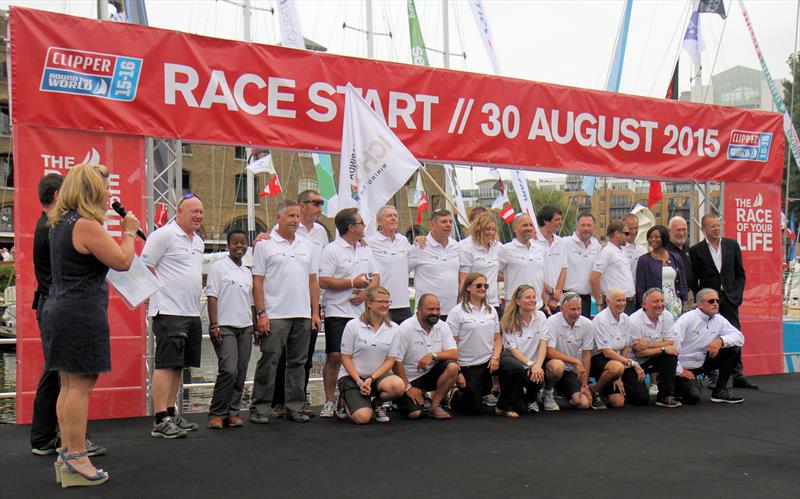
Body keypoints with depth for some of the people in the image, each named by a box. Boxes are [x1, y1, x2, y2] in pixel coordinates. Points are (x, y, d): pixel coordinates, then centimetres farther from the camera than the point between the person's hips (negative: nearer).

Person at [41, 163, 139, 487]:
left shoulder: (61, 223, 14)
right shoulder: (86, 225, -16)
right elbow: (122, 261, -14)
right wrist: (130, 232, 1)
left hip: (58, 311, 10)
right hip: (81, 314, -10)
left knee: (69, 385, 12)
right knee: (80, 386, -6)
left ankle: (67, 455, 18)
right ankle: (76, 460, -2)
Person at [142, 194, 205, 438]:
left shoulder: (198, 241, 18)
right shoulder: (163, 235, -8)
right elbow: (145, 267, -10)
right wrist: (164, 290, -8)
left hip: (192, 313, 9)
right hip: (169, 311, -9)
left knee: (178, 365, 12)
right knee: (166, 364, -9)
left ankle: (171, 414, 20)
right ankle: (160, 421, -7)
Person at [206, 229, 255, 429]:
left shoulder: (248, 272, 18)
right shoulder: (219, 267, 0)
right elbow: (212, 296, -6)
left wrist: (256, 326, 19)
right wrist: (213, 325, -14)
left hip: (245, 328, 6)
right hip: (225, 327, -6)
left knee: (241, 373, 4)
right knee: (229, 370, -16)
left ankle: (232, 412, 12)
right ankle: (216, 413, -5)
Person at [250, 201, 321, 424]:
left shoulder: (306, 245, 14)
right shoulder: (265, 244, -1)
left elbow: (313, 281, 15)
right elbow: (257, 281, -4)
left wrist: (315, 311, 8)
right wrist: (261, 313, -11)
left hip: (303, 315, 5)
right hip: (274, 315, -5)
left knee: (298, 363, 9)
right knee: (269, 362, -3)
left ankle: (295, 407, 17)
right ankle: (260, 408, 6)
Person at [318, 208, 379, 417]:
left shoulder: (365, 249, 15)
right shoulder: (332, 250, -6)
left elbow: (376, 277, 16)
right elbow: (323, 281, -13)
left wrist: (366, 291, -4)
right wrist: (353, 283, -12)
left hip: (362, 312, 6)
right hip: (338, 312, -6)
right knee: (335, 357, -6)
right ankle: (329, 402, 4)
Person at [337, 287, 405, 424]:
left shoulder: (394, 329, 1)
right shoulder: (353, 325, -6)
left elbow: (390, 360, -1)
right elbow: (346, 358, -4)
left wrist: (371, 379, -15)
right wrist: (359, 382, -15)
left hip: (378, 375, 2)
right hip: (351, 376, -2)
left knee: (397, 386, -33)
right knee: (363, 417, -24)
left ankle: (378, 403, 2)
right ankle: (345, 400, 13)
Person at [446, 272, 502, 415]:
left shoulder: (491, 310, 9)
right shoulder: (457, 312, -7)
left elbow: (497, 338, 10)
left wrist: (495, 357, -10)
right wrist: (457, 372, -13)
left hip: (488, 361, 5)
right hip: (467, 366, -4)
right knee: (473, 408, -7)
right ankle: (454, 394, 26)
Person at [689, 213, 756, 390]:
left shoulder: (732, 245, 7)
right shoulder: (696, 250, 0)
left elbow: (740, 274, 10)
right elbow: (693, 281, 1)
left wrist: (737, 295, 0)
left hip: (729, 299, 2)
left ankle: (738, 376, 6)